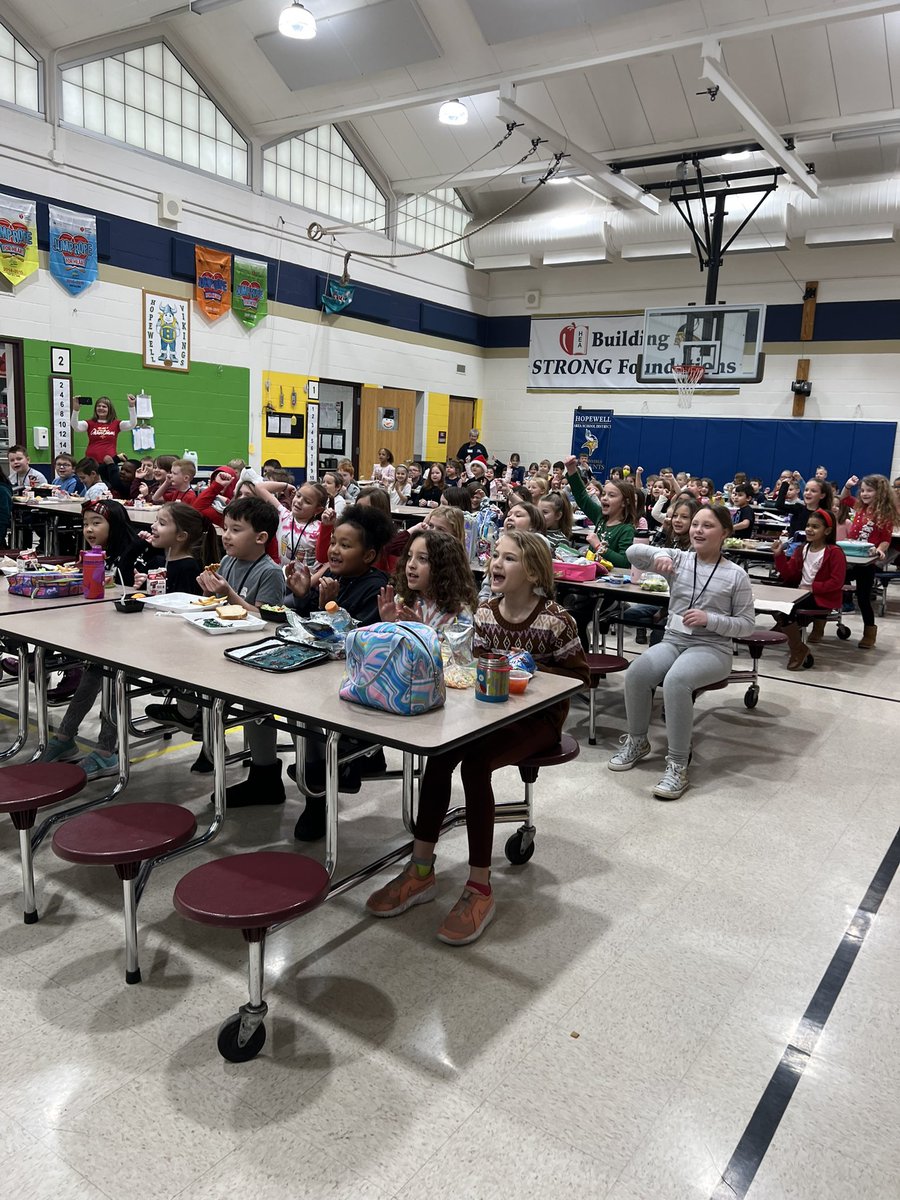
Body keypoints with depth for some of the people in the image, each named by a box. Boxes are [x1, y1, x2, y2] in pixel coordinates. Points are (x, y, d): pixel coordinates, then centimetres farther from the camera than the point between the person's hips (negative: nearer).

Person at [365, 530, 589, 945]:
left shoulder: (554, 620, -11)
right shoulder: (484, 613, 3)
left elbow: (581, 677, -6)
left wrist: (532, 667, -18)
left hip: (538, 717, -5)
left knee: (474, 762, -29)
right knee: (440, 753, -24)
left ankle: (479, 887, -19)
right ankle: (421, 869, -13)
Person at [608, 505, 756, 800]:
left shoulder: (736, 575, -1)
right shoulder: (679, 559, 6)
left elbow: (747, 624, -1)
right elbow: (633, 553, -5)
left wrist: (709, 619, -17)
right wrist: (658, 555, -26)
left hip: (712, 649, -3)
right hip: (672, 642, 4)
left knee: (676, 680, -35)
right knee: (636, 674, -25)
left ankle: (678, 765, -26)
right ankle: (637, 741, 1)